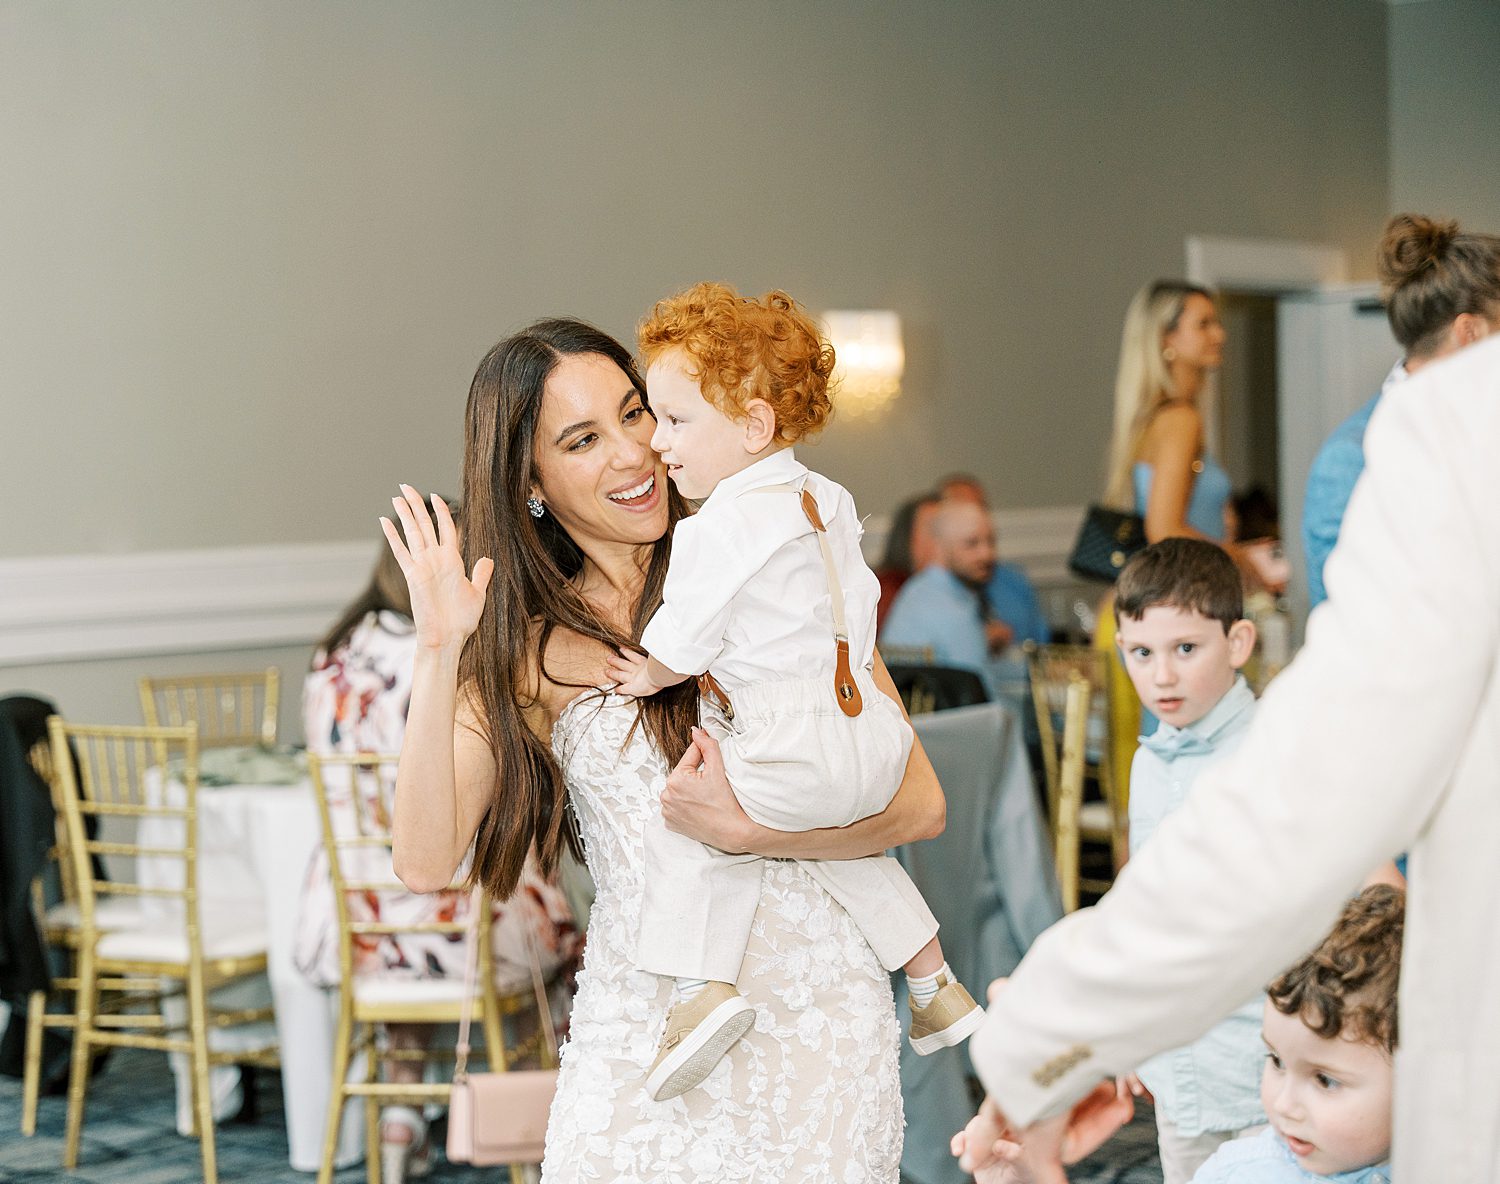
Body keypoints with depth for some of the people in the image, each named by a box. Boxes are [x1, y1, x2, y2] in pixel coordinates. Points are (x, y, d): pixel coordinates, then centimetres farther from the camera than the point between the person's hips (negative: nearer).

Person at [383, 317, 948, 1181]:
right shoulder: (529, 651, 7)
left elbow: (921, 804, -4)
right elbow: (425, 861, -7)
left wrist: (746, 828, -18)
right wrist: (439, 651, -14)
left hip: (815, 1008, -1)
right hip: (637, 1017, 2)